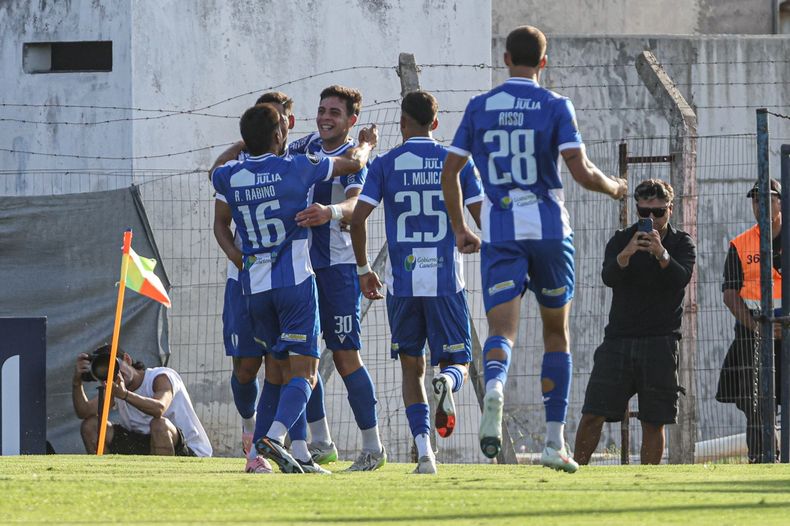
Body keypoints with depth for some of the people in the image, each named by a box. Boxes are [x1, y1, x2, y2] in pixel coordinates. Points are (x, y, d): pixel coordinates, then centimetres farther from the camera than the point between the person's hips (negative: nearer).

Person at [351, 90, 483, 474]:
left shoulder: (385, 164, 3)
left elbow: (358, 219, -4)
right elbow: (484, 219, -1)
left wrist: (363, 269, 8)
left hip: (402, 281, 0)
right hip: (446, 280, 0)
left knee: (412, 367, 11)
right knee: (457, 361, 9)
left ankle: (424, 451, -4)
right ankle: (447, 382, -29)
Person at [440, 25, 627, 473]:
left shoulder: (479, 108, 7)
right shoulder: (555, 107, -2)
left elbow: (450, 172, 7)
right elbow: (582, 172, -10)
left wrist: (460, 229, 18)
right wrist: (614, 188, 11)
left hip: (498, 235, 1)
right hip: (549, 231, -1)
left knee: (502, 329, -7)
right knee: (557, 333, 13)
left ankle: (494, 387, -44)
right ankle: (555, 442, 11)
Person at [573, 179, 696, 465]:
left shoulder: (681, 243, 4)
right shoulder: (622, 239, 7)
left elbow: (682, 278, -16)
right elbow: (608, 277, -11)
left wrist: (662, 255, -35)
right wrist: (626, 254, -31)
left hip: (660, 342, -1)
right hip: (618, 339, 1)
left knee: (654, 422, -1)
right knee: (592, 414, -5)